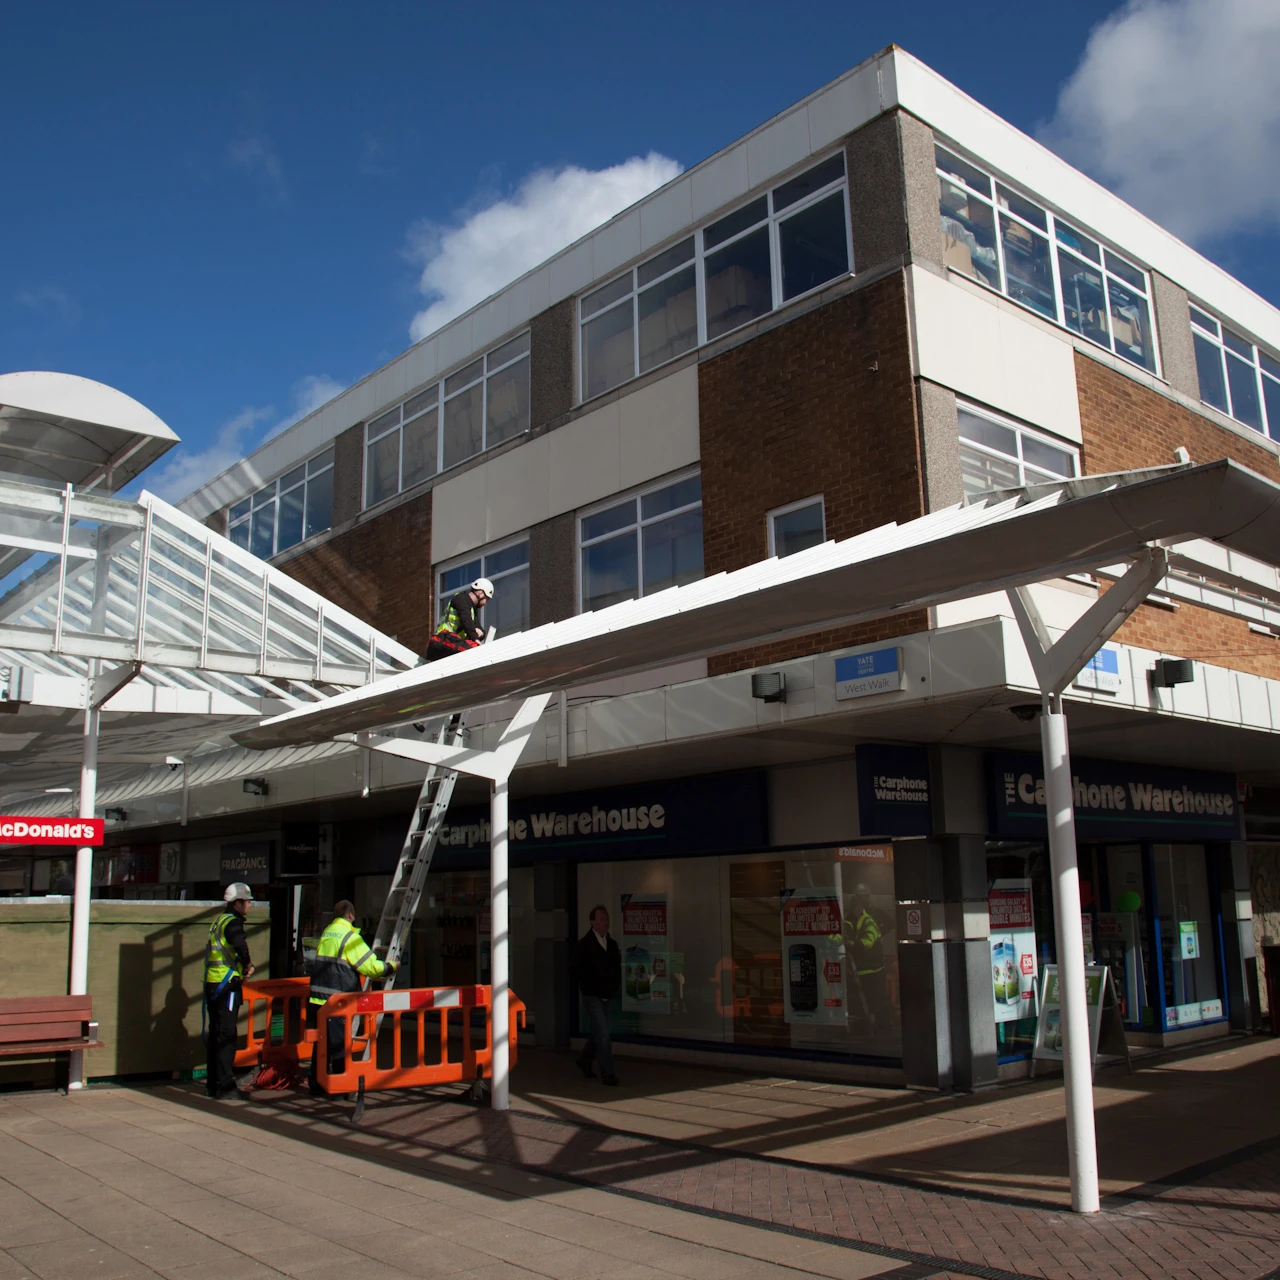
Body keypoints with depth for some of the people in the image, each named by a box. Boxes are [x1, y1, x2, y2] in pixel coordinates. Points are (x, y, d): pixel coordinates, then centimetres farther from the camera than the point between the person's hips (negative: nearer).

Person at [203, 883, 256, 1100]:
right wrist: (248, 965, -17)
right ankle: (225, 1086, -6)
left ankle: (214, 1083, 20)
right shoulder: (233, 921, -11)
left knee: (216, 1033, 14)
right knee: (226, 1035, -7)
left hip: (212, 983, 9)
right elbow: (240, 944, -32)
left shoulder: (218, 921, 18)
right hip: (226, 985, -9)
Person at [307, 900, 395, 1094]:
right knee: (340, 1045, 0)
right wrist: (390, 967, 6)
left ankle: (316, 1084, 23)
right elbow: (371, 966, -13)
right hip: (336, 1001, -7)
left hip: (317, 998, 8)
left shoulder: (326, 934, 14)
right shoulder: (350, 936, -11)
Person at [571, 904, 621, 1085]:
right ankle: (607, 1073, -4)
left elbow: (617, 968, 19)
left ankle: (584, 1061, 34)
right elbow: (577, 970, -6)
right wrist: (594, 986, -10)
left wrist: (614, 986, 4)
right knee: (602, 1034, -10)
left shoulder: (612, 944, 10)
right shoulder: (584, 944, -7)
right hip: (592, 996, -6)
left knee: (597, 1033, 14)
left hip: (607, 996, 6)